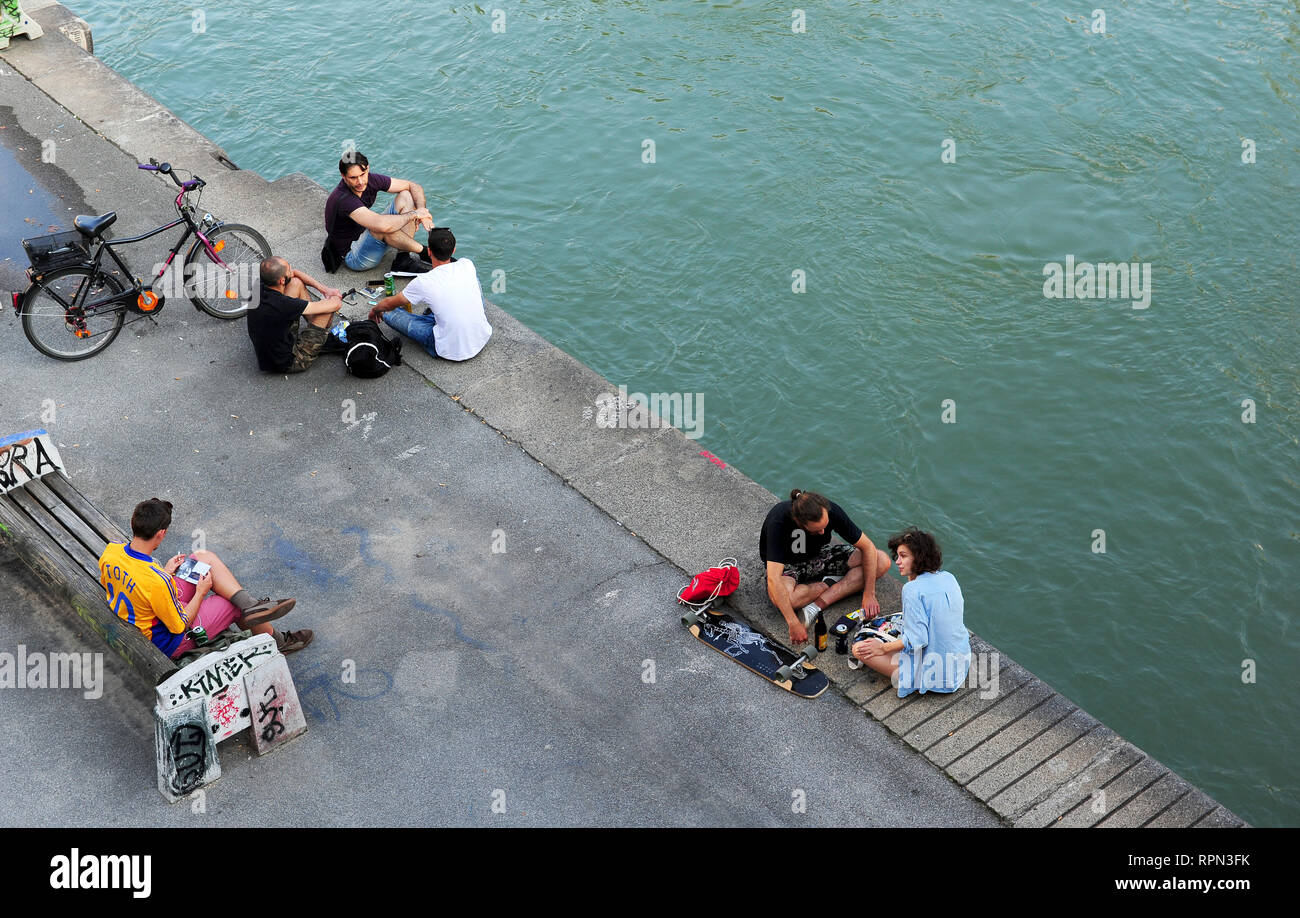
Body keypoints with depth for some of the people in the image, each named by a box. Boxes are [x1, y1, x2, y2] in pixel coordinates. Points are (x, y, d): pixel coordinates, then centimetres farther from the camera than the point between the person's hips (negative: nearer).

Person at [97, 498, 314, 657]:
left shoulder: (111, 550, -16)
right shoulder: (156, 581, -38)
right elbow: (180, 626, -23)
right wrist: (201, 592, -8)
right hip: (166, 643, -8)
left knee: (204, 557, 3)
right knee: (236, 605, 9)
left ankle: (249, 603, -2)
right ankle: (274, 640, 34)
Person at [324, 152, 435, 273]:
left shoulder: (371, 180, -10)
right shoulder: (343, 199, -32)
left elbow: (413, 186, -2)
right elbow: (381, 224, -45)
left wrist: (421, 210, -22)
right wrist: (413, 214, -30)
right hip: (352, 255, -9)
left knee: (405, 196, -1)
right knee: (383, 228, -38)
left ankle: (403, 259, -15)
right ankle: (424, 253, -14)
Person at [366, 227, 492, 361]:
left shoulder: (423, 282, -15)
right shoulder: (467, 265, -6)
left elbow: (389, 303, 4)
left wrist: (375, 310, 26)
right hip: (483, 338, 4)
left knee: (393, 313, 12)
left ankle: (385, 315, 47)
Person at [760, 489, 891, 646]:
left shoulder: (831, 510, -25)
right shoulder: (778, 522, -36)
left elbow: (867, 547, -14)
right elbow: (773, 580, -41)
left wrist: (869, 595, -20)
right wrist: (794, 624, -46)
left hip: (819, 555, 4)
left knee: (882, 562, -16)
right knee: (778, 598, -40)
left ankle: (817, 605, -23)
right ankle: (830, 584, -9)